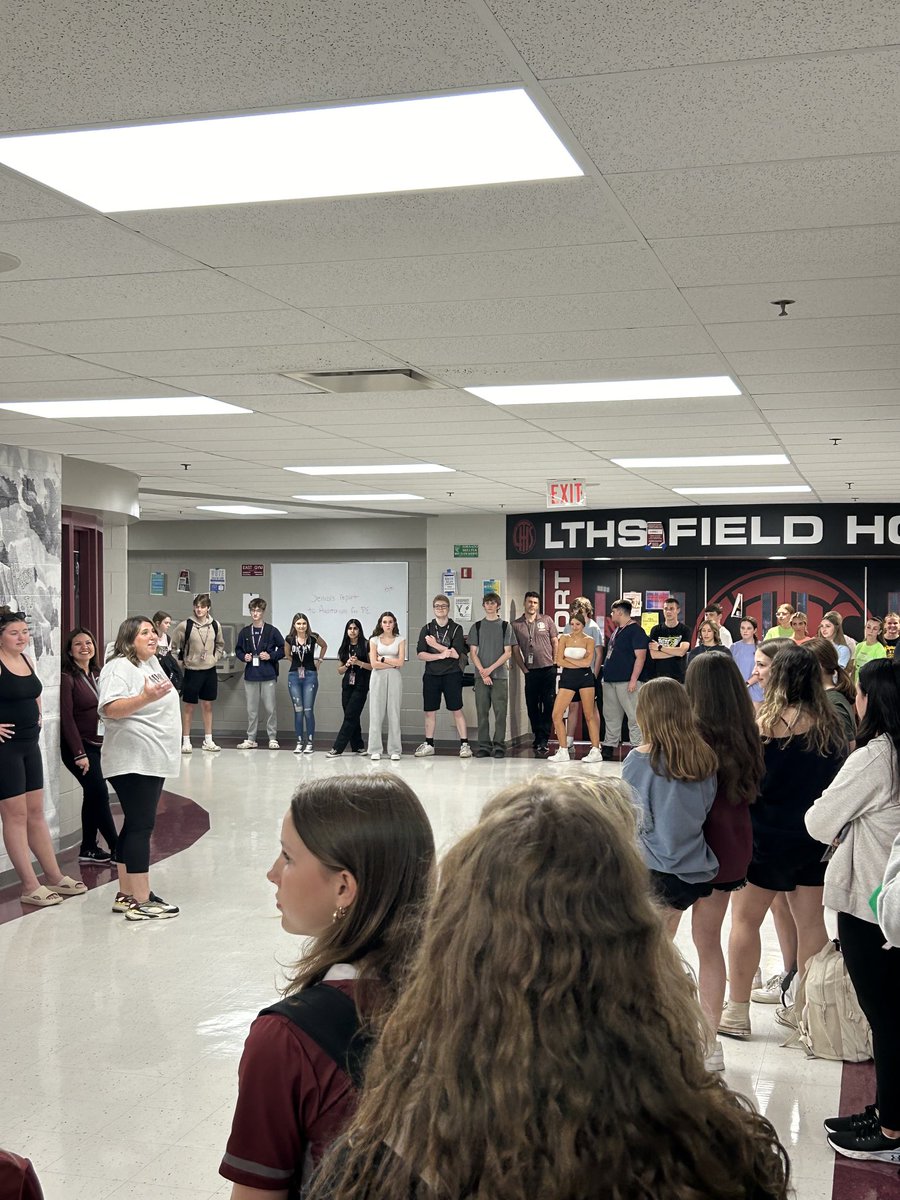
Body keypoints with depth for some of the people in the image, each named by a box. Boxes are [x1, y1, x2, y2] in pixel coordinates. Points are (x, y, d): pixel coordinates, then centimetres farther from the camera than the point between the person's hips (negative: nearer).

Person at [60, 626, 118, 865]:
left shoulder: (96, 674, 9)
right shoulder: (67, 677, -13)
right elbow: (66, 718, -15)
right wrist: (79, 753, -17)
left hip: (98, 744, 7)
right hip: (78, 746, -7)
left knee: (92, 796, 10)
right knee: (100, 794, -6)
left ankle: (88, 849, 18)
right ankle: (117, 850, 1)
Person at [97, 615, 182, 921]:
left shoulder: (152, 663, 15)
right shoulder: (119, 668, -13)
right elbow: (109, 709, -26)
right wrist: (145, 697, -36)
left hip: (152, 761, 10)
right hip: (132, 762, -9)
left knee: (136, 825, 12)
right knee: (141, 826, -10)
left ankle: (126, 895, 17)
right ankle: (140, 902, -9)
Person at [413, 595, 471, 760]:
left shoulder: (456, 628, 1)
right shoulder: (426, 629, 7)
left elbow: (456, 654, -10)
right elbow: (420, 654, -2)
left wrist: (435, 645, -10)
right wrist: (441, 654, -14)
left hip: (451, 674, -3)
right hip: (431, 675, 3)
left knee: (457, 710, -3)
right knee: (430, 711, 8)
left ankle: (464, 744, 2)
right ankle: (428, 745, 18)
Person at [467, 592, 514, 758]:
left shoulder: (505, 626, 6)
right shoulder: (477, 626, 9)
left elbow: (507, 652, 0)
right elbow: (472, 652, 5)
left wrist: (491, 668, -11)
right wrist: (483, 672, -8)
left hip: (500, 675, -1)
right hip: (481, 675, 1)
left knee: (500, 712, -4)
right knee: (482, 712, 1)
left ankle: (499, 746, 0)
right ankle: (484, 746, 5)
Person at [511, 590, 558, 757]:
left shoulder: (547, 620, 5)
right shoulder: (516, 625, 5)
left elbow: (555, 642, 9)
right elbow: (515, 650, 6)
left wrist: (555, 663, 0)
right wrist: (524, 669, 0)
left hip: (548, 669, -1)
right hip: (530, 671, 1)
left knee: (549, 705, -4)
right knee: (532, 705, 5)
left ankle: (542, 740, -1)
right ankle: (539, 739, 16)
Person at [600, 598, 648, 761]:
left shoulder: (636, 631, -9)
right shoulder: (616, 631, 18)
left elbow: (640, 657, -15)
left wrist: (633, 680, -20)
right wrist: (606, 674, 19)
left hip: (626, 682, -9)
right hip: (610, 680, 9)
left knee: (634, 716, -6)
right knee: (611, 716, 13)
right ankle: (609, 746, 20)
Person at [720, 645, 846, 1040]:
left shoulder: (764, 722, -15)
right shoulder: (831, 725, -1)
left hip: (767, 838, -4)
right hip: (817, 839, 5)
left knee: (745, 918, 8)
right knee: (812, 923, 11)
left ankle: (737, 1012, 14)